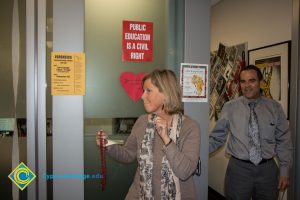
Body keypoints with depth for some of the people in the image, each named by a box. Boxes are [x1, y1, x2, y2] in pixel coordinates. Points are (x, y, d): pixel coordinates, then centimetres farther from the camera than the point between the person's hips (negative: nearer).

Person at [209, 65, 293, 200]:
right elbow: (217, 138, -3)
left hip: (267, 169, 2)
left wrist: (284, 171, 4)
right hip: (238, 168, -1)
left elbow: (284, 141, 5)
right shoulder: (230, 107, -5)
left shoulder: (274, 107, 0)